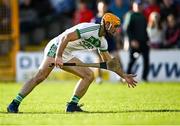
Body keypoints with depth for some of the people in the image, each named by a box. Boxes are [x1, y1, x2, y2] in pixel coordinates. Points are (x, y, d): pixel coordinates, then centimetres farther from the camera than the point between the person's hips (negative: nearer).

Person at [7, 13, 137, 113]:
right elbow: (66, 37, -27)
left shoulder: (102, 41, 11)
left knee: (89, 75, 1)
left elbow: (109, 61, 23)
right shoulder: (90, 29, -19)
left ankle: (72, 105, -1)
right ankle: (14, 104, -23)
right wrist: (58, 56, -34)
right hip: (56, 47, -10)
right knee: (40, 76, -23)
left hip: (67, 55, 10)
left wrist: (124, 76, 21)